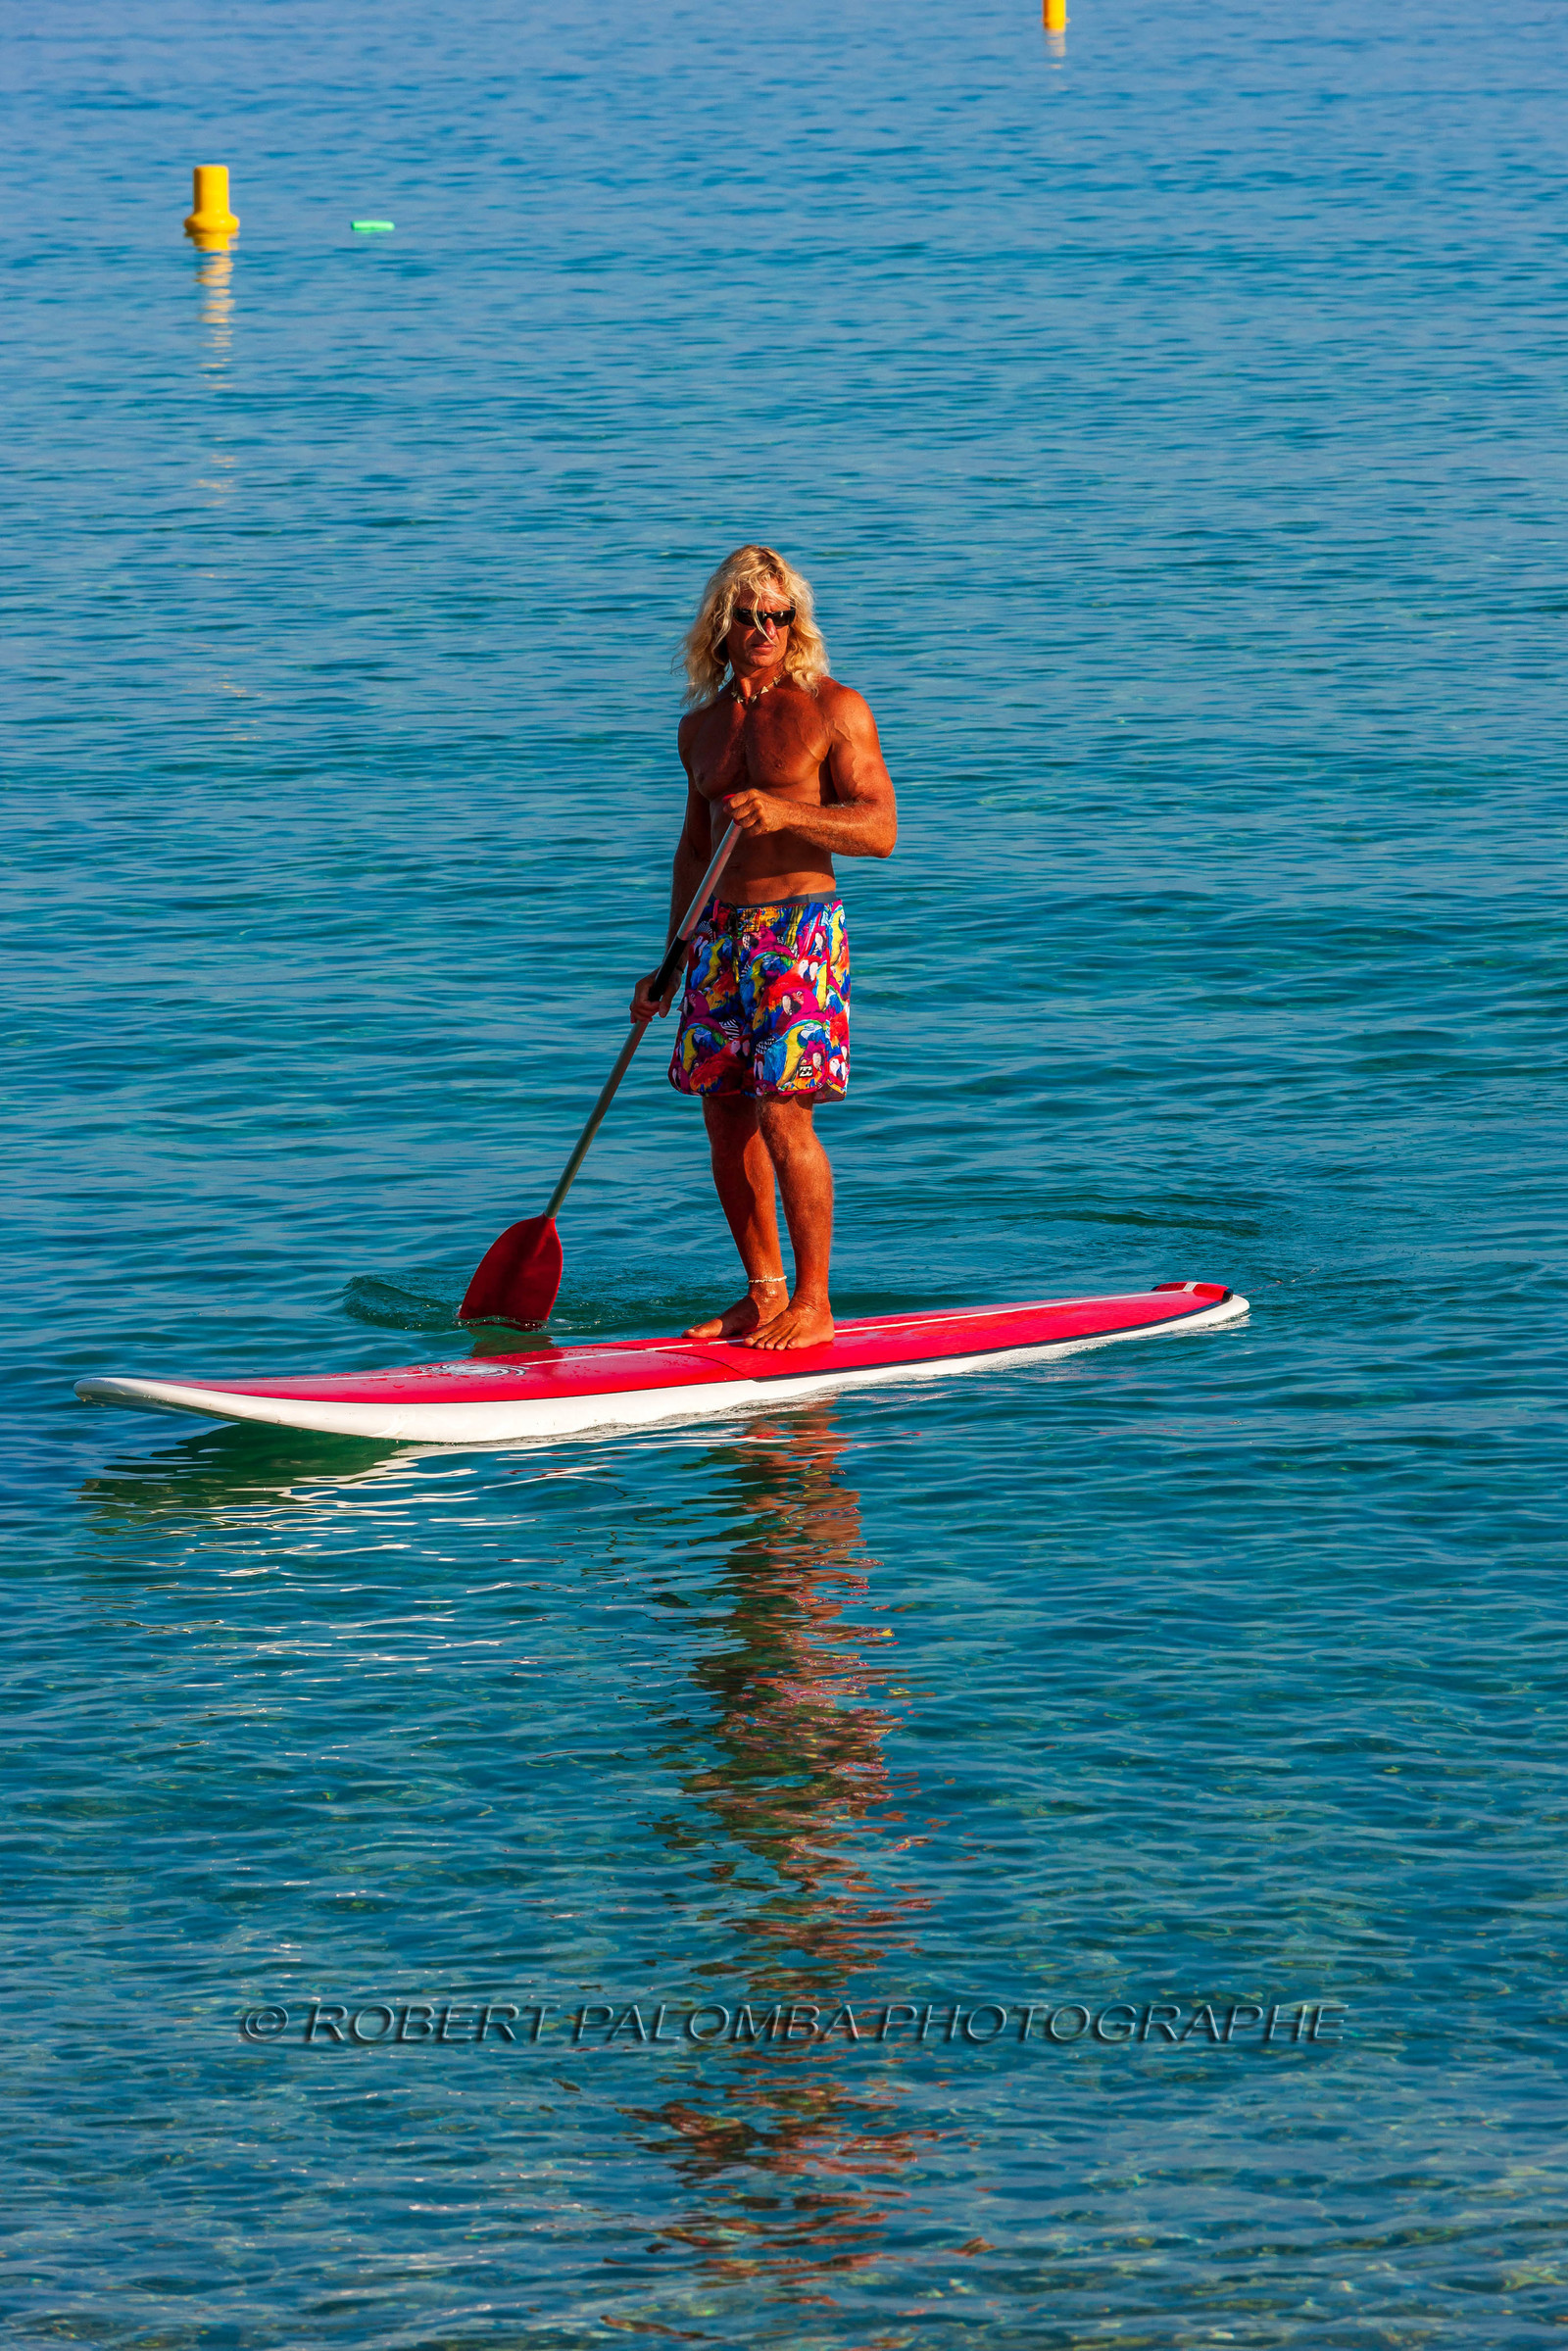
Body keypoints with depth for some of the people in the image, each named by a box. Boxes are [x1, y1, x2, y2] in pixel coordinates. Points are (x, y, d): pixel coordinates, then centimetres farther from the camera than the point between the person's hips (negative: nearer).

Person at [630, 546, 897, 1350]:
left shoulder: (833, 709, -4)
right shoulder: (701, 727, 14)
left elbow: (880, 829, -10)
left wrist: (787, 811, -25)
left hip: (799, 930, -6)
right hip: (722, 935, 6)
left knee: (783, 1118, -12)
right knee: (725, 1125, 6)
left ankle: (813, 1302, -4)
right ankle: (763, 1292, 17)